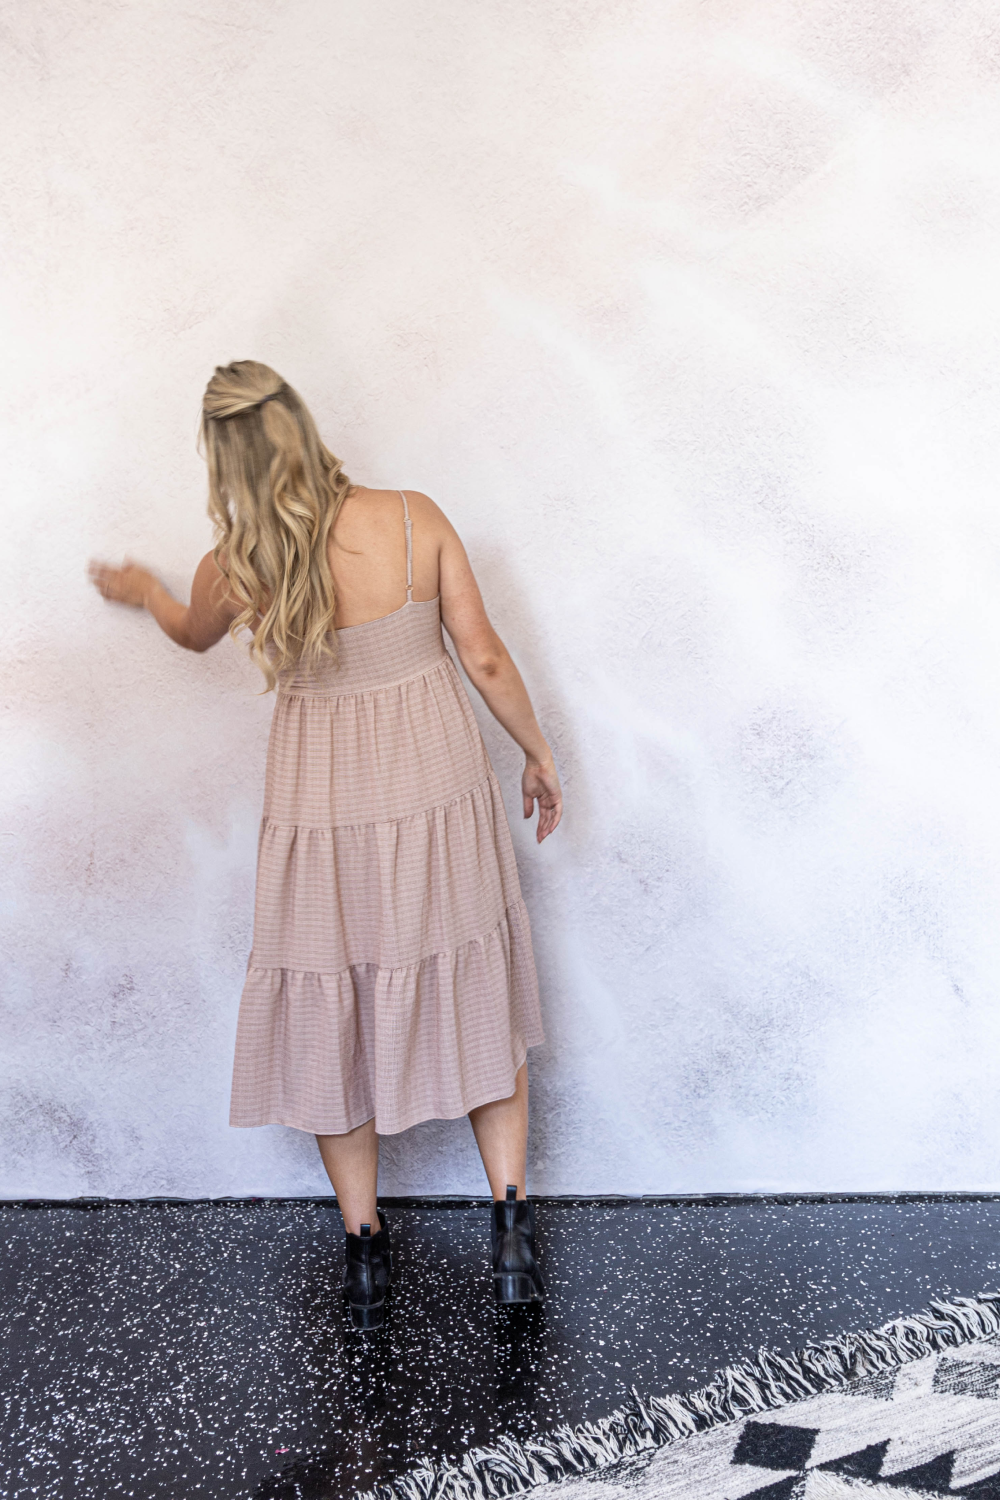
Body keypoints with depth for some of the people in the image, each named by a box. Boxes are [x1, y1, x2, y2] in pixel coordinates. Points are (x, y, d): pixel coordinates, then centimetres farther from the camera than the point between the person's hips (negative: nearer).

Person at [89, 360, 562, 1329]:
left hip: (325, 814, 0)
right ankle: (512, 1234, 22)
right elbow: (485, 659, -9)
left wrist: (141, 592, 37)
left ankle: (365, 1252, 28)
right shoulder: (414, 520, -12)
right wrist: (539, 756, 7)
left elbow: (195, 634, 14)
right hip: (441, 802, 1)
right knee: (476, 1010, 17)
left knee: (331, 1025, 17)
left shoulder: (234, 570, -10)